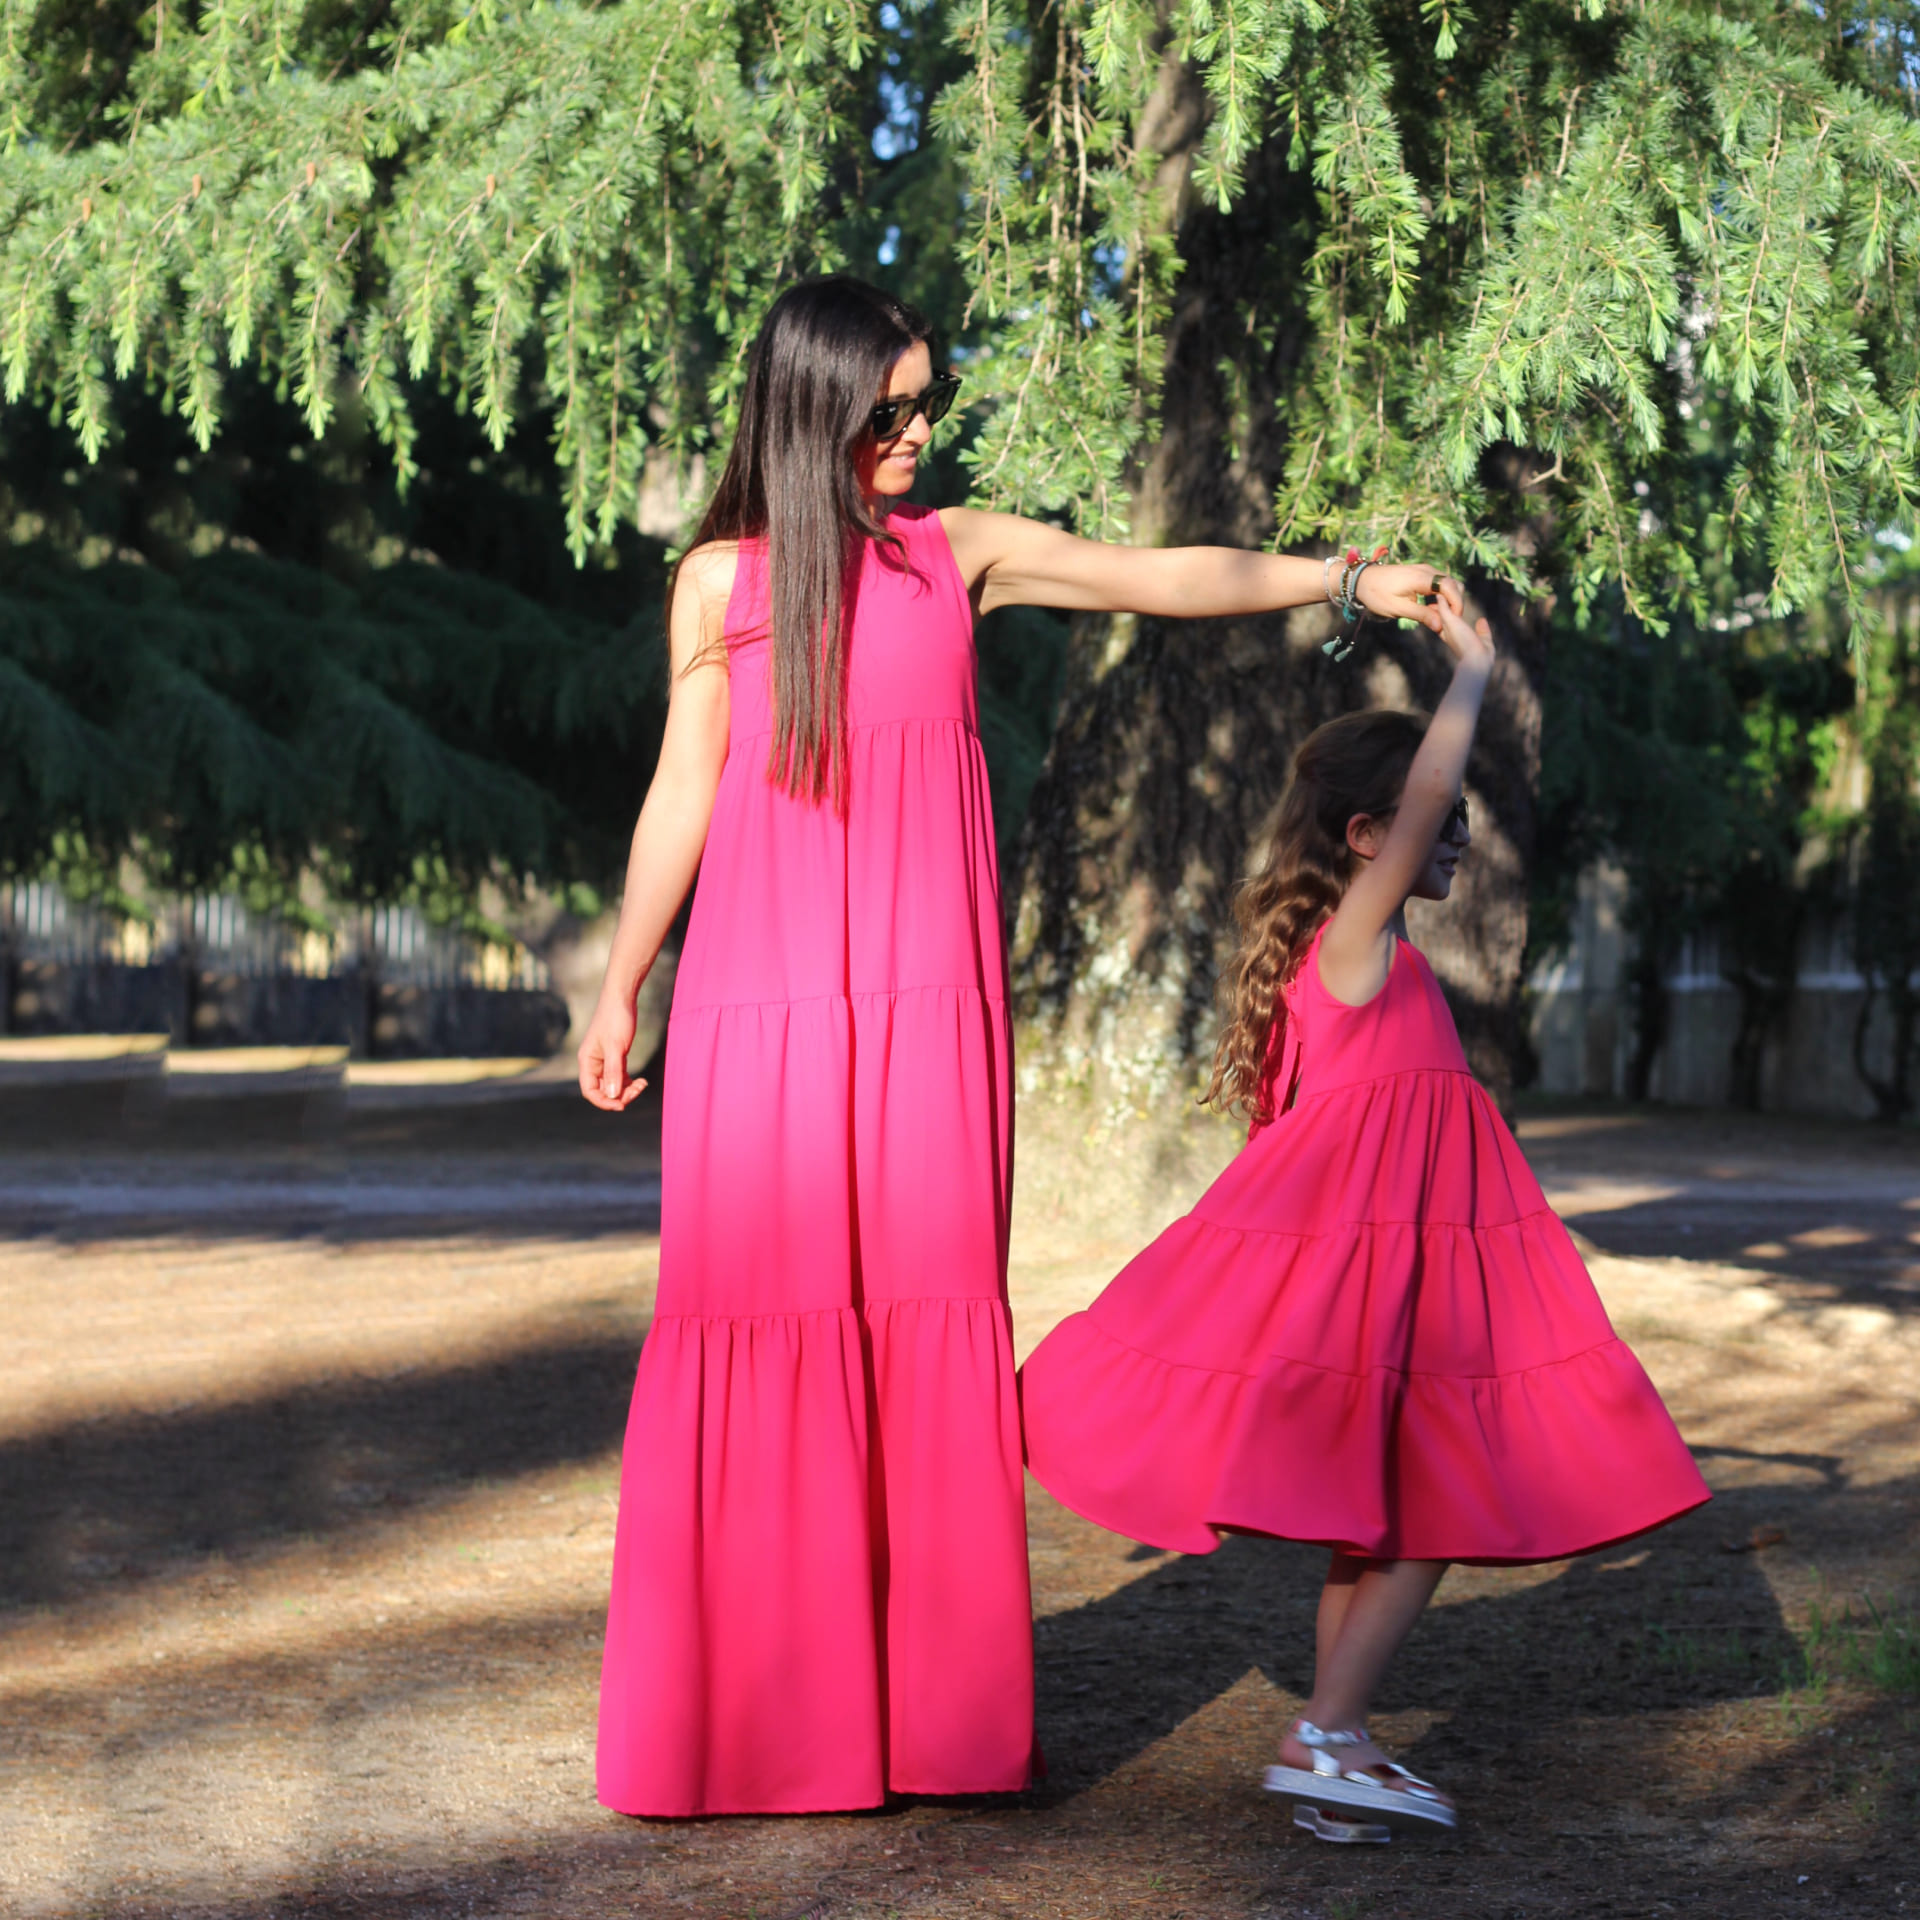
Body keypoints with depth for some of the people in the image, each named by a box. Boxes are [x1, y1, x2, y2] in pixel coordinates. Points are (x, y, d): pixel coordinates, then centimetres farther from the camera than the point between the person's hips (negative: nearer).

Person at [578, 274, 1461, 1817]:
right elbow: (684, 789, 10)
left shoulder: (962, 555, 11)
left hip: (928, 1006, 2)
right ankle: (751, 1707, 5)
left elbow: (1165, 576, 11)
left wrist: (1348, 578, 4)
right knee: (763, 1321, -3)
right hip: (761, 1002, -1)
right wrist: (620, 985, 11)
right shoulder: (721, 578, 7)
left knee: (931, 1317, -1)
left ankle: (931, 1705, 5)